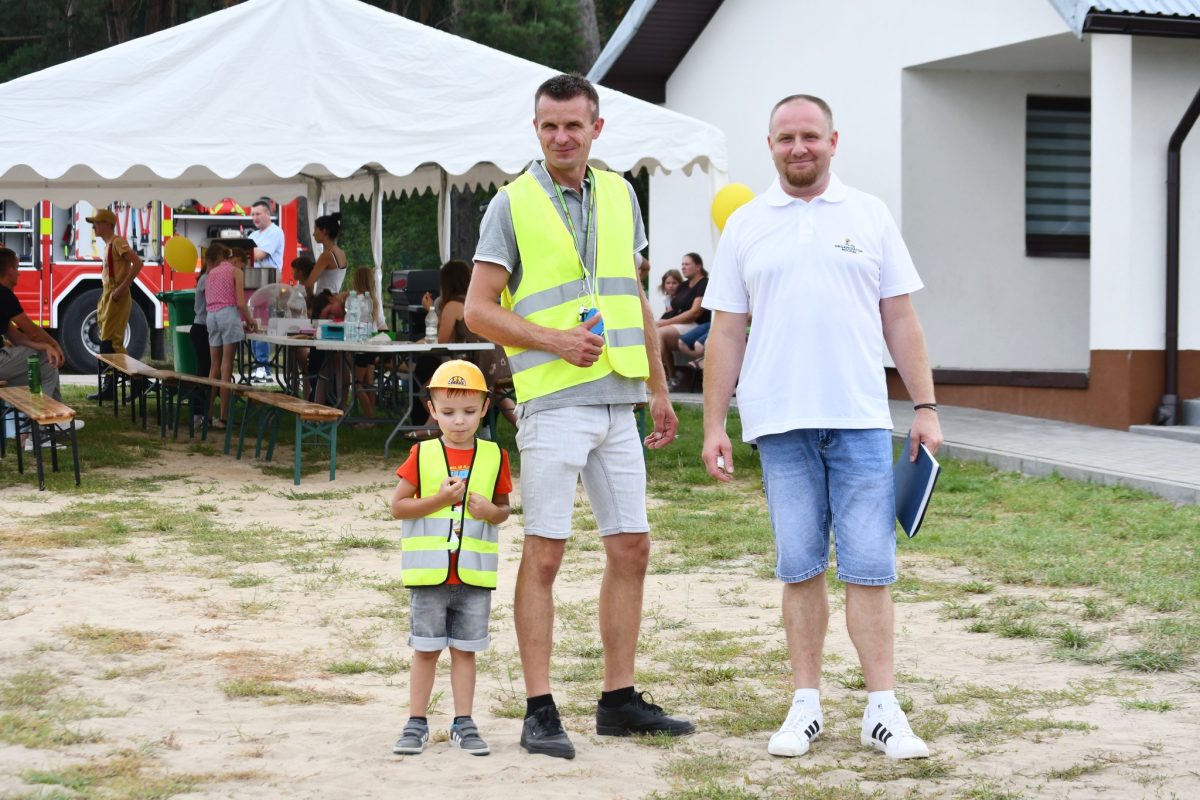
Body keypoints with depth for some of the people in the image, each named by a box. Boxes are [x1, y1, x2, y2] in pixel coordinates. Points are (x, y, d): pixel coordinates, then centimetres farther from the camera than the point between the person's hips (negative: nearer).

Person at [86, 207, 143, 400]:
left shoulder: (118, 242, -11)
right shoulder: (108, 245, 18)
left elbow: (137, 263, -23)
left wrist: (122, 288, -24)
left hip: (116, 298, -10)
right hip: (107, 297, 10)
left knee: (110, 343, -13)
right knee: (107, 343, 10)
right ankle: (109, 389, 14)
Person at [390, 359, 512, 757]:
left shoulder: (494, 457, 3)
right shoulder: (421, 456, -1)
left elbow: (504, 507, 11)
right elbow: (397, 506, -1)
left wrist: (490, 511, -12)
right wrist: (438, 501, -15)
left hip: (475, 572, 1)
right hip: (428, 572, -1)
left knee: (465, 649, 7)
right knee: (426, 649, 5)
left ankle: (463, 724, 14)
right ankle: (416, 724, 13)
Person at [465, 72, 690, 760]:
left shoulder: (620, 195, 13)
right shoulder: (513, 204, -2)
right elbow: (479, 308, -4)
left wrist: (659, 388, 18)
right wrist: (554, 341, -16)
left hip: (618, 400, 6)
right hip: (553, 401, -6)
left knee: (632, 548, 8)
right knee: (544, 553, -5)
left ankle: (620, 700, 18)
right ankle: (541, 711, 0)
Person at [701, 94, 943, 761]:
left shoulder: (869, 216, 8)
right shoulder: (746, 226, 9)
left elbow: (900, 320, 9)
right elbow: (727, 332, 9)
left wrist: (926, 408, 3)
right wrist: (714, 424, 4)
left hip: (861, 419, 0)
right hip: (782, 423, 1)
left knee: (870, 567, -3)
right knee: (800, 569, 5)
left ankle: (883, 710, 2)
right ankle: (807, 704, 13)